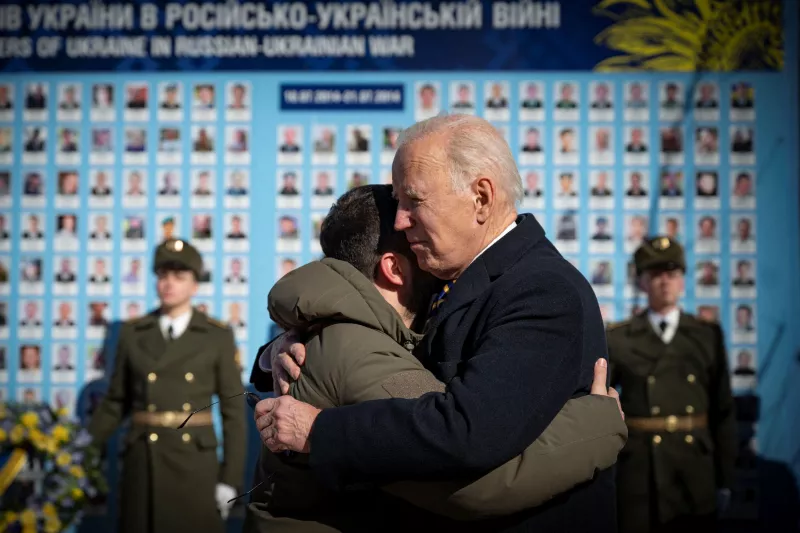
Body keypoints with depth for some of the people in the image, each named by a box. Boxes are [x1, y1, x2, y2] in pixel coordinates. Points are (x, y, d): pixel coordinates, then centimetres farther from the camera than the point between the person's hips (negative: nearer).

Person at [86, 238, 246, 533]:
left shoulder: (217, 337, 1)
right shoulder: (133, 333, 7)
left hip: (194, 463, -1)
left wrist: (230, 478, -6)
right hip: (143, 461, 2)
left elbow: (233, 410, 0)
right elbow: (116, 402, 12)